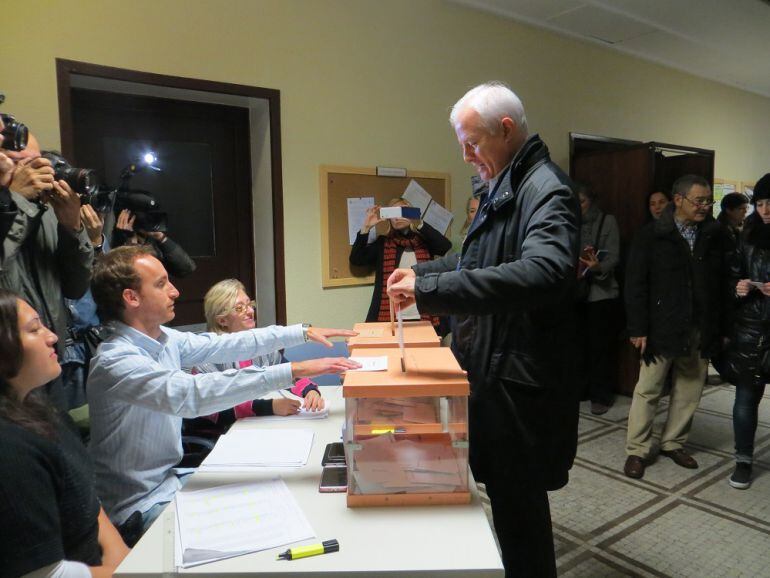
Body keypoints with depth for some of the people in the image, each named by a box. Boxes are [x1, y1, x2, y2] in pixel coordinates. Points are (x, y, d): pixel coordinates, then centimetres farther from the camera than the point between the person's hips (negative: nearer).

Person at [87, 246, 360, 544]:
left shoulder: (165, 338, 0)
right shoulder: (115, 362, -26)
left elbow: (229, 345, 5)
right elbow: (191, 393, -38)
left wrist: (304, 332, 2)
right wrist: (293, 371, -41)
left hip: (170, 480, 8)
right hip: (141, 508, -7)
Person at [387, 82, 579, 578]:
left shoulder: (546, 189, -18)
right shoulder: (504, 186, 13)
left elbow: (544, 271, -37)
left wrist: (429, 289, -35)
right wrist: (421, 272, 9)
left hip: (522, 382, -9)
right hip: (491, 369, 9)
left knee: (519, 501, 8)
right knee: (501, 490, 22)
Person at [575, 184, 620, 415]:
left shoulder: (607, 221, 1)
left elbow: (614, 257, -6)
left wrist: (598, 267, -25)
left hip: (600, 291, -3)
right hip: (576, 291, 3)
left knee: (599, 344, -1)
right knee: (579, 342, 4)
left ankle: (601, 396, 9)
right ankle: (580, 388, 19)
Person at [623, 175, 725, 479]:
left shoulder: (715, 235, 4)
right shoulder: (652, 235, -5)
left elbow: (722, 283, 5)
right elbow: (635, 283, -7)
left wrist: (721, 328, 1)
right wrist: (638, 328, -11)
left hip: (701, 330, 4)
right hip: (662, 328, -3)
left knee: (690, 391, 12)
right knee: (648, 390, 4)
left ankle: (673, 443, 29)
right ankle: (637, 450, 16)